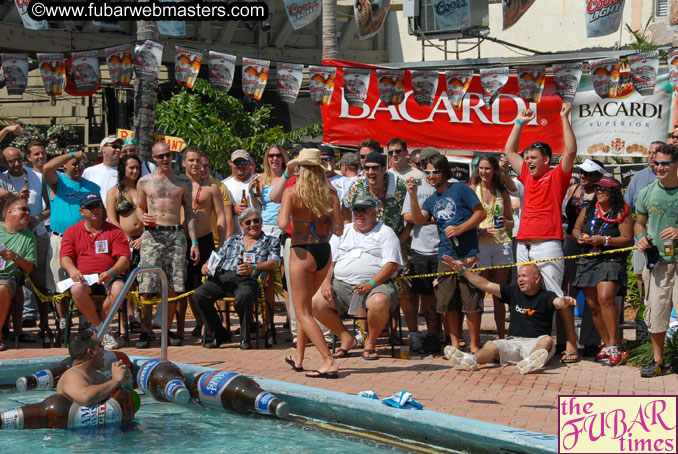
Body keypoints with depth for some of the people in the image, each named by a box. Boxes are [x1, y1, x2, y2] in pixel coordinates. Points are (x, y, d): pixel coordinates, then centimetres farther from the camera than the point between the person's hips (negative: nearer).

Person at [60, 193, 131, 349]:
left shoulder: (115, 231, 11)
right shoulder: (72, 232, 15)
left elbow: (124, 259, 2)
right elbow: (65, 257, 5)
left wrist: (111, 272, -18)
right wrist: (72, 270, -19)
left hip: (109, 278, 0)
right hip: (84, 278, 0)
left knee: (118, 288, -35)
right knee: (77, 289, -36)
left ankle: (97, 329, -19)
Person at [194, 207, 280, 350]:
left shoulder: (271, 241, 19)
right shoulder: (232, 240, 31)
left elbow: (274, 263, 2)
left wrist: (254, 267, -16)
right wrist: (206, 266, 4)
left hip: (247, 280, -4)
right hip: (222, 277, 4)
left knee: (244, 297, -41)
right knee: (199, 294, -25)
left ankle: (245, 337, -17)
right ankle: (220, 334, -8)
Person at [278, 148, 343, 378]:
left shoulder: (292, 192, -9)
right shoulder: (330, 194, 0)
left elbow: (283, 224, -18)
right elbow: (338, 230, -4)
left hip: (302, 252, -5)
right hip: (324, 252, 5)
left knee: (303, 312, 0)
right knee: (305, 305, 24)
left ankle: (329, 362, -12)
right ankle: (298, 357, 31)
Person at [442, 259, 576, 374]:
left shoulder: (546, 297, 4)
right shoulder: (514, 292, 16)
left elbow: (558, 303, -18)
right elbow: (485, 285, 17)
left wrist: (565, 302, -44)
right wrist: (462, 270, 15)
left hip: (536, 342, -3)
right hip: (513, 341, 3)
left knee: (547, 340, -36)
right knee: (490, 346, -24)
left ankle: (530, 362, -68)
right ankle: (470, 360, -57)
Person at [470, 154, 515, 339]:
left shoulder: (503, 193, 12)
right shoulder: (472, 190, 4)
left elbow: (511, 222, 17)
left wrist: (506, 223, -6)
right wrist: (480, 230, -16)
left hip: (501, 244, 3)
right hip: (479, 245, -3)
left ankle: (501, 336, 11)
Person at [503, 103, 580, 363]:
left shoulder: (557, 177, 3)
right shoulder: (527, 177, 20)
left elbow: (571, 151, -11)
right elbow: (509, 151, 29)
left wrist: (565, 119, -9)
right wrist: (520, 122, 27)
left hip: (547, 244, -7)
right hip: (524, 244, 7)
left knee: (556, 296, -10)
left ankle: (571, 346, -10)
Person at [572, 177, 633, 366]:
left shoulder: (621, 213, -3)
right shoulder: (588, 210, 13)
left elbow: (628, 239, -8)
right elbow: (575, 228, 23)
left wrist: (604, 240, -17)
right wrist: (579, 236, -1)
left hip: (611, 261, -6)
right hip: (587, 262, 6)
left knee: (605, 298, -25)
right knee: (593, 305, 5)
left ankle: (614, 344, -19)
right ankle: (607, 344, 17)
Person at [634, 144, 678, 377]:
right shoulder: (647, 193, 7)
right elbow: (639, 223, 20)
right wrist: (641, 237, 0)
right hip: (656, 262, 4)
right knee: (655, 312, 8)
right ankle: (658, 361, 21)